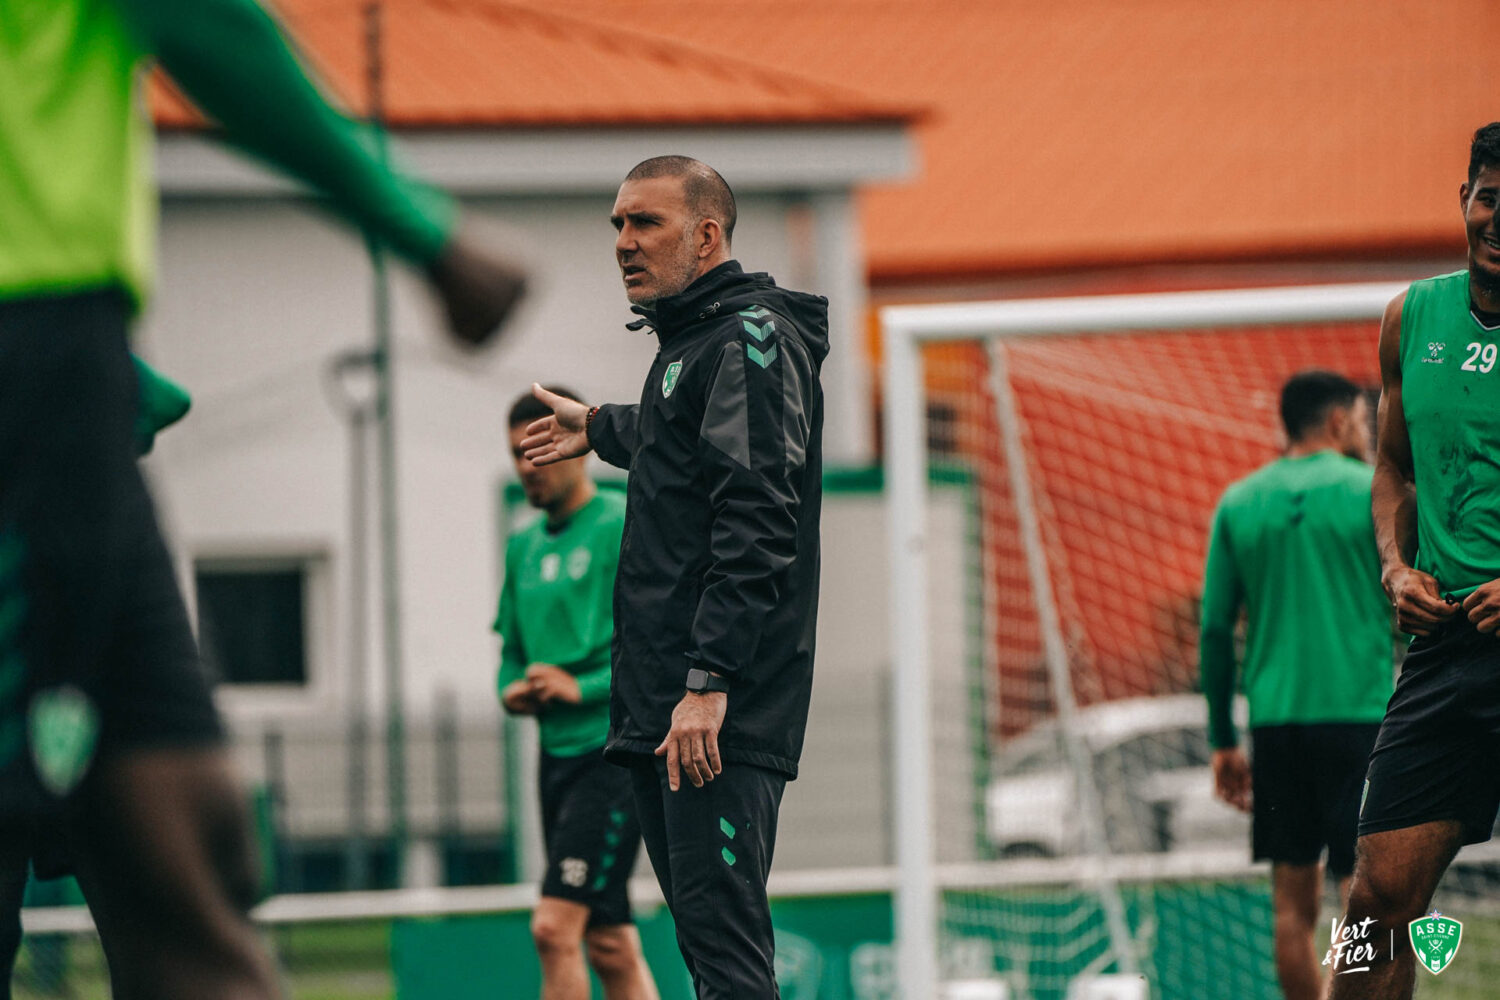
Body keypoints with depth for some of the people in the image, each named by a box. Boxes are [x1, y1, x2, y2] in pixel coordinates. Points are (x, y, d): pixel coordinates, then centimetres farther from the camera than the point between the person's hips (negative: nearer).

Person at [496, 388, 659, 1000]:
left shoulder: (625, 529, -8)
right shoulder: (523, 548, 15)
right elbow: (512, 646, 24)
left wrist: (581, 688, -19)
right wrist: (511, 689, 2)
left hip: (616, 748, -8)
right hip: (558, 751, 8)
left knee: (556, 924, -17)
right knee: (609, 941, 8)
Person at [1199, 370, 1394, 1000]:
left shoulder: (1238, 504, 9)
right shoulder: (1374, 494, -1)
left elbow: (1215, 631, 8)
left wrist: (1223, 741, 14)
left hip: (1275, 718, 4)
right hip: (1360, 711, -4)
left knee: (1293, 903, 7)